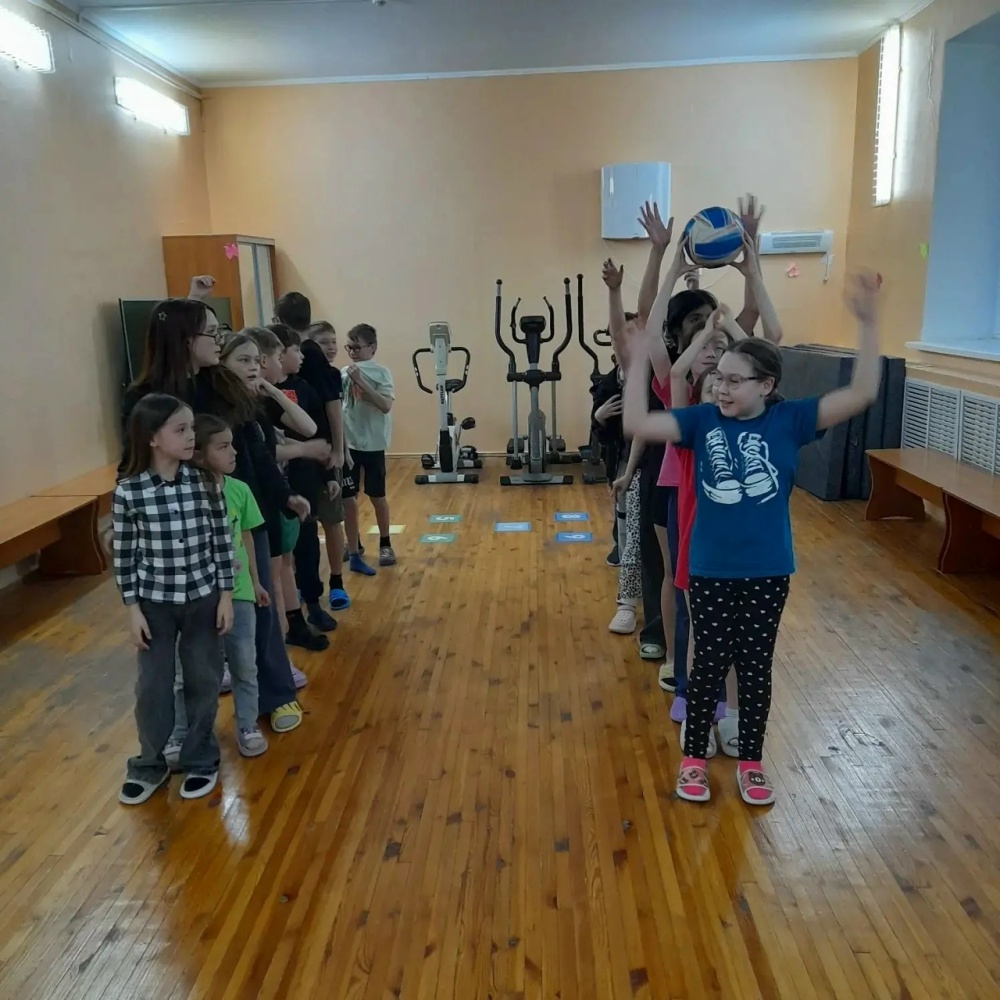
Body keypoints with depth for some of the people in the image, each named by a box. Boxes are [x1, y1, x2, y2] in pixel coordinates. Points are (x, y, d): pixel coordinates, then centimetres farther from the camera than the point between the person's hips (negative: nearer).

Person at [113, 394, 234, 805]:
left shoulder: (204, 485, -8)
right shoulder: (128, 491, -12)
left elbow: (222, 542, -1)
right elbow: (124, 554, -5)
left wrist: (225, 594, -2)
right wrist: (132, 608, -4)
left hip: (202, 598, 1)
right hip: (154, 602, -1)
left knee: (203, 681, 11)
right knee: (152, 687, 10)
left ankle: (201, 760, 30)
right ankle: (149, 766, 30)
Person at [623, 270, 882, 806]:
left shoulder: (789, 420, -7)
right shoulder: (702, 420, -5)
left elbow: (861, 395, -14)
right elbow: (636, 423, -13)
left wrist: (867, 322, -22)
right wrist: (639, 355, -16)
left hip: (767, 572, 0)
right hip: (710, 570, 0)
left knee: (755, 667, 13)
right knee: (708, 664, 11)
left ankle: (750, 762, 33)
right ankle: (693, 758, 30)